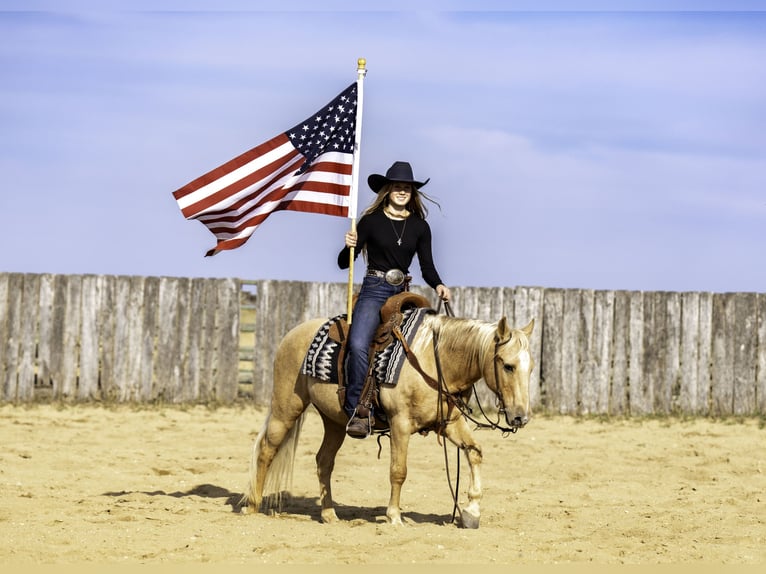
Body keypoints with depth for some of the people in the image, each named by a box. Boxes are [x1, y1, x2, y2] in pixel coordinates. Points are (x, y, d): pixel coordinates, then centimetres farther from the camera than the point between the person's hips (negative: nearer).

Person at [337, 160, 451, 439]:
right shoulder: (371, 220, 1)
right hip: (373, 292, -5)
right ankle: (357, 410, -25)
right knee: (358, 343, -27)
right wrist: (349, 246, -20)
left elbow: (427, 266, 9)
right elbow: (344, 262, 2)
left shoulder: (420, 226, 10)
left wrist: (438, 285, -11)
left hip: (403, 293, 5)